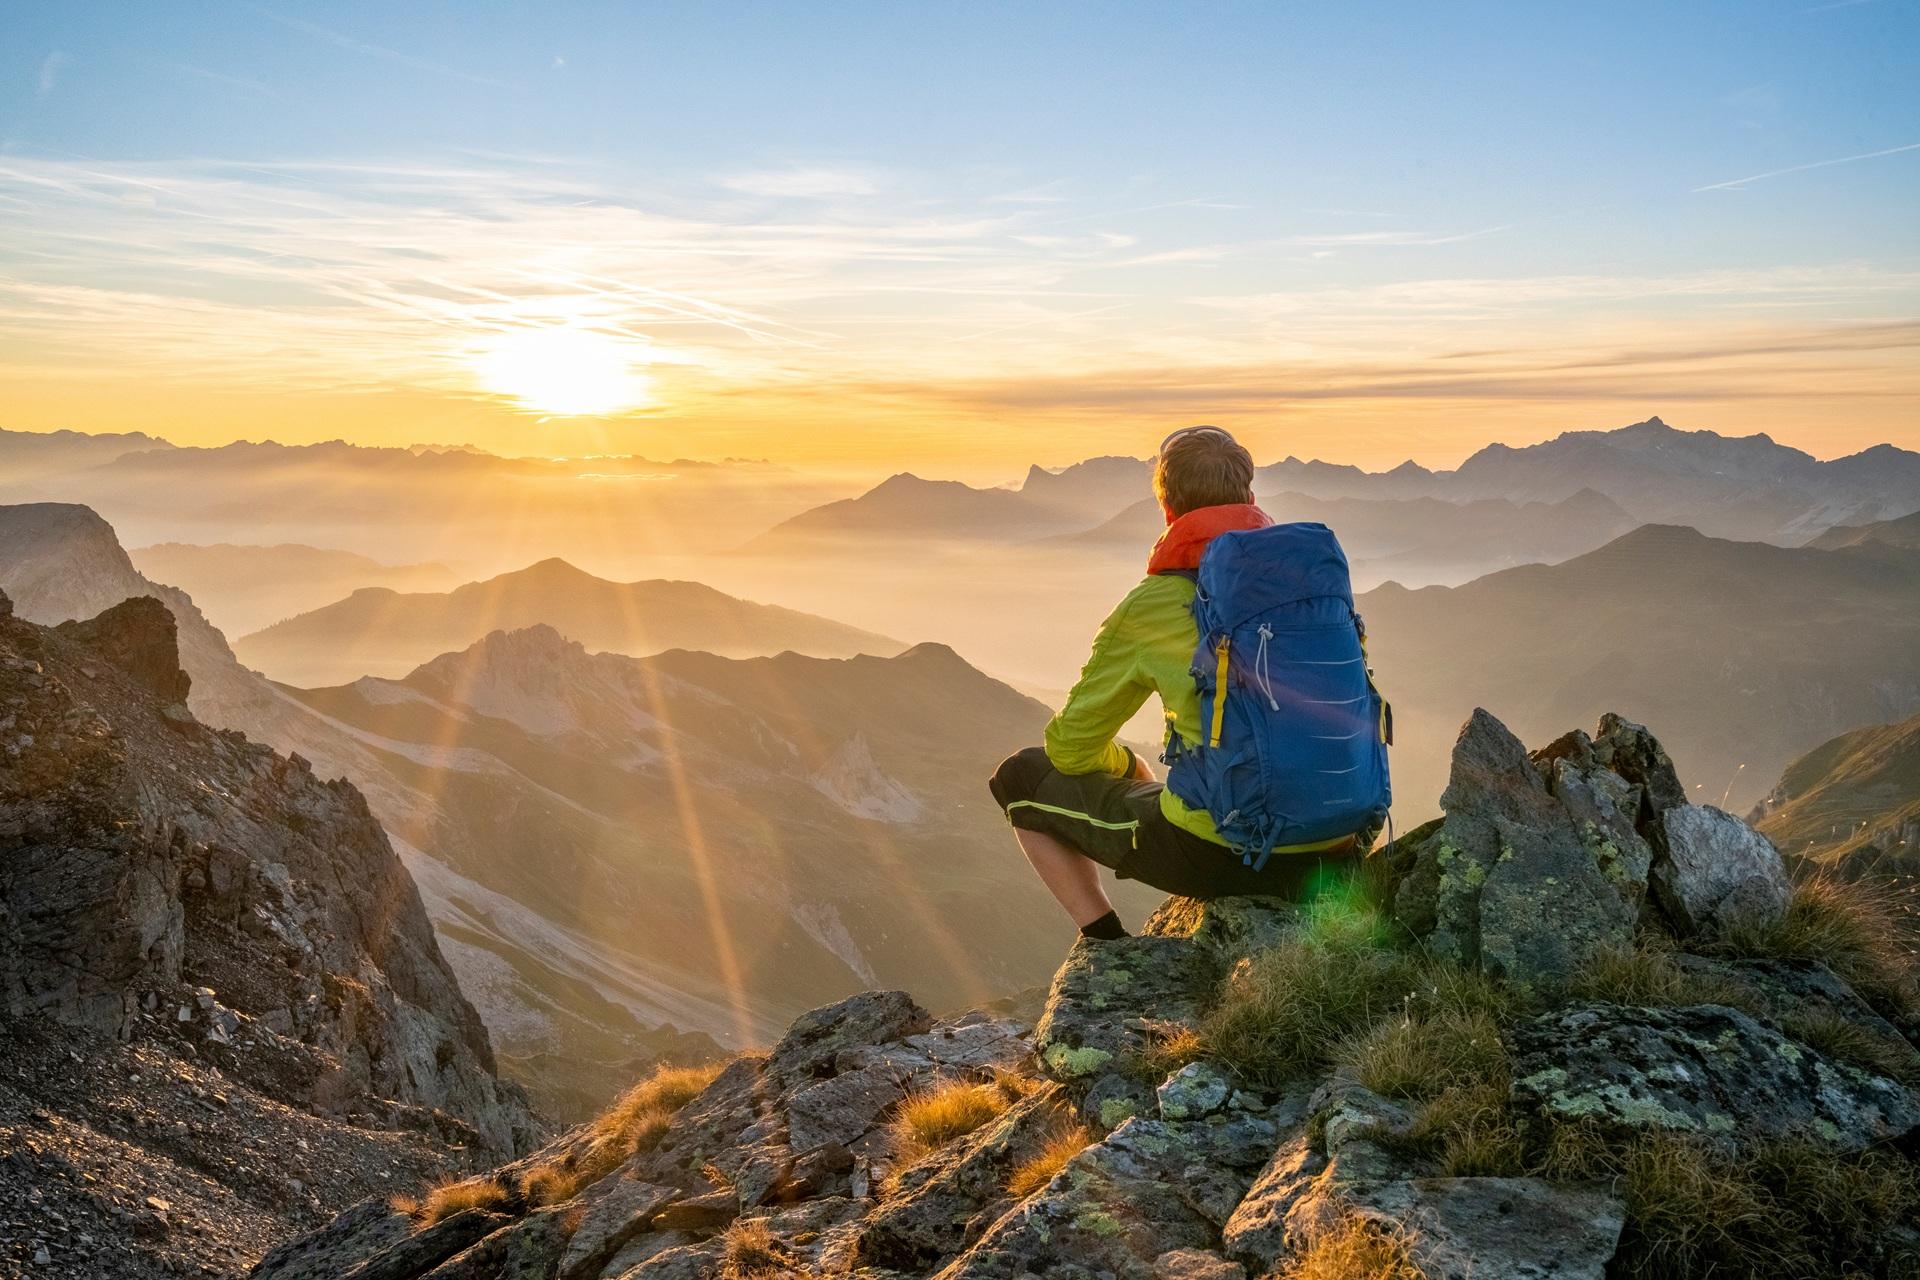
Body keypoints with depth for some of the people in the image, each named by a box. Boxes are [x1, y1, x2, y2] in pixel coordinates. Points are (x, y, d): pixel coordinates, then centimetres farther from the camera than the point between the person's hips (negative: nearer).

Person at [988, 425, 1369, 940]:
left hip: (1220, 853, -6)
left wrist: (1127, 764, 25)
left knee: (1021, 777, 13)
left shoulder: (1151, 607, -7)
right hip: (1332, 847, 6)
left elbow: (1070, 748, 3)